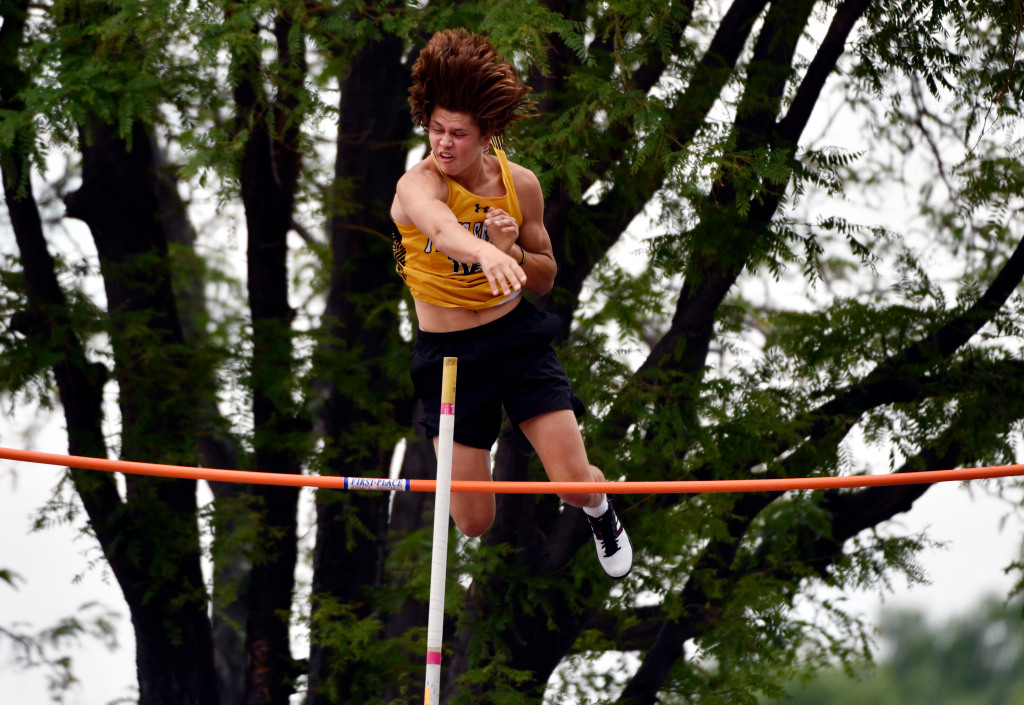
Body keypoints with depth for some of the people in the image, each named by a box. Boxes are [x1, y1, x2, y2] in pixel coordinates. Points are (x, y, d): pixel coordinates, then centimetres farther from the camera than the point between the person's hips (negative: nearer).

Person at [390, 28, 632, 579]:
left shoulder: (520, 184, -7)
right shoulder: (417, 186, -22)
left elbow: (545, 280, 6)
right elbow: (441, 228, -47)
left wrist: (513, 251, -17)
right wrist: (486, 253, -69)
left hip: (518, 335, 2)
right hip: (449, 352, -2)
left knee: (577, 483, -9)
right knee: (473, 524, -3)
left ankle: (600, 514, 32)